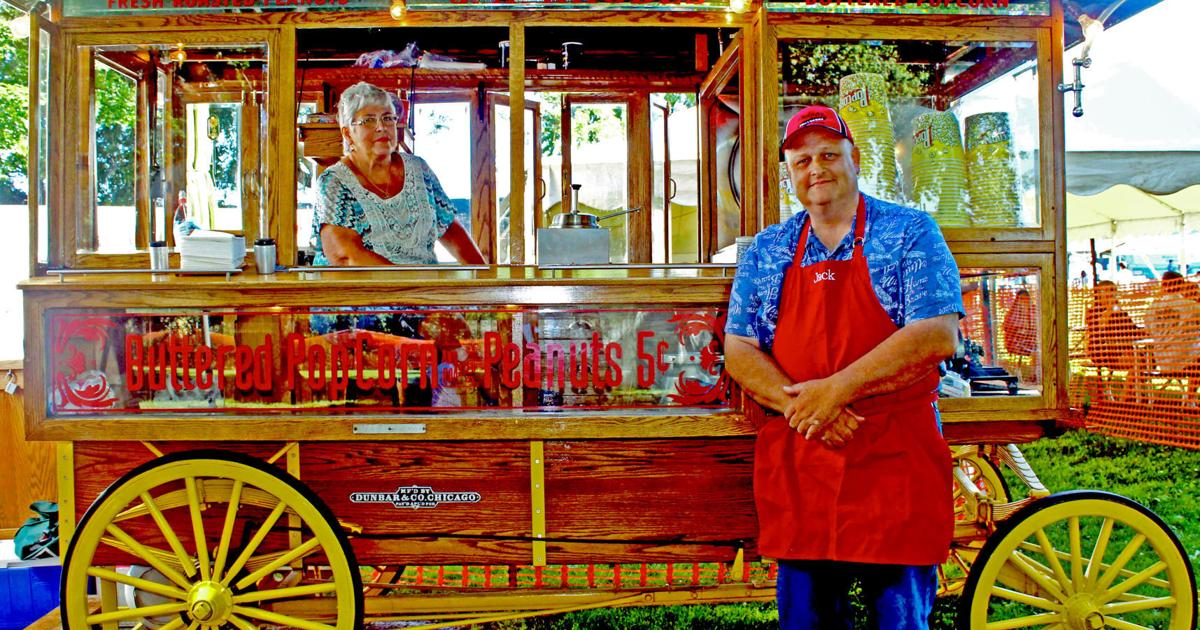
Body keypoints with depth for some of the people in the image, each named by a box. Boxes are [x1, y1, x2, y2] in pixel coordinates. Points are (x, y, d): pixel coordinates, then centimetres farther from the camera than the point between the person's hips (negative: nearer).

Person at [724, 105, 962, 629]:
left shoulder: (910, 233, -1)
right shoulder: (766, 251, 10)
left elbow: (939, 335, -12)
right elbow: (738, 349, 4)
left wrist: (837, 389, -17)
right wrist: (799, 405, -14)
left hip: (895, 461, -3)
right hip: (795, 462, 3)